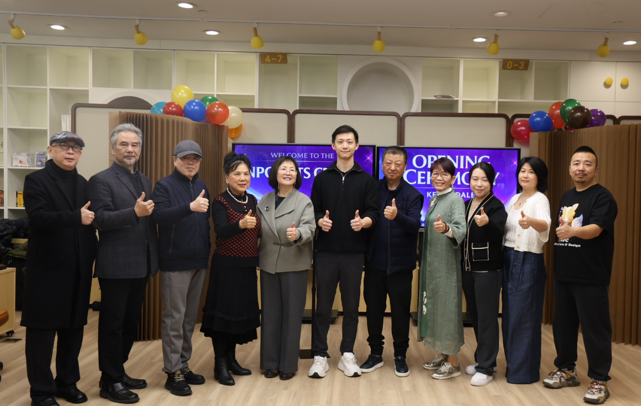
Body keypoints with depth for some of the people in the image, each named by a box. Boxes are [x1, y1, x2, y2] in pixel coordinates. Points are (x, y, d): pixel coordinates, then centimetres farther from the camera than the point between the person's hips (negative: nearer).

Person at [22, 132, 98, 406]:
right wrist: (76, 217, -25)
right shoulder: (36, 180, -3)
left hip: (78, 270, 5)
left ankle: (67, 382, 27)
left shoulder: (83, 183, 14)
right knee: (42, 330, 3)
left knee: (74, 328, 12)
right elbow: (38, 217, -19)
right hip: (48, 268, -5)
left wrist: (92, 256, 7)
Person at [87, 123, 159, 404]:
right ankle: (110, 382, 15)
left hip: (141, 265, 7)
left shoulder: (145, 181, 15)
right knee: (112, 324, 4)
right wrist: (134, 212, -29)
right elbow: (100, 220, -16)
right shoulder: (101, 180, -6)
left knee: (130, 322, 15)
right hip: (116, 266, -7)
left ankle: (119, 371, 29)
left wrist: (154, 259, 12)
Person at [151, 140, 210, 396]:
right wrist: (190, 207, -32)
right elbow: (159, 216, -20)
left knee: (190, 316, 12)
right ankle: (172, 372, 8)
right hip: (175, 262, -6)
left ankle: (183, 364, 23)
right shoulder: (164, 185, -4)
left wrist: (207, 252, 14)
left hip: (199, 262, 6)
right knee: (174, 317, -1)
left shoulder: (201, 187, 13)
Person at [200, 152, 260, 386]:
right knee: (223, 312, -1)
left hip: (248, 266, 6)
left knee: (241, 312, 12)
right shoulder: (220, 202, -10)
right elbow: (221, 231, -26)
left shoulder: (252, 201, 8)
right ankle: (220, 365, 10)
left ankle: (231, 359, 25)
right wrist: (241, 224, -43)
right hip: (226, 265, -6)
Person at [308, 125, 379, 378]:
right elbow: (315, 211, 8)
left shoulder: (366, 180, 5)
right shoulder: (322, 178, 8)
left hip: (354, 252, 0)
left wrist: (363, 222, -21)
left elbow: (373, 213, 0)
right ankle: (320, 356, 13)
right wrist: (320, 221, -14)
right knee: (323, 305, 3)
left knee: (351, 305, 7)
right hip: (326, 251, 0)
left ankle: (347, 355, 20)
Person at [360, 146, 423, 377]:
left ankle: (400, 356, 23)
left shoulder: (412, 195, -2)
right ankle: (376, 354, 25)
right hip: (374, 262, 2)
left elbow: (415, 225, -16)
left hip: (400, 263, -2)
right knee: (373, 308, 10)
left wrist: (398, 216, -33)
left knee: (400, 311, 7)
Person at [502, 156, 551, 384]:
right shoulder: (514, 199, 12)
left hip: (528, 262, -7)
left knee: (523, 316, -1)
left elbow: (545, 224, -33)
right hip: (509, 260, 8)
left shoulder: (540, 200, -12)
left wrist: (531, 221, -53)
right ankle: (513, 364, 26)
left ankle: (524, 371, 11)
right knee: (510, 314, 13)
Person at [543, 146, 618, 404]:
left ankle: (600, 380, 13)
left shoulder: (603, 197, -9)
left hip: (591, 279, -7)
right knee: (563, 324, 13)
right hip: (563, 276, 7)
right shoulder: (566, 197, 14)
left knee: (595, 329, 0)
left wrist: (572, 231, -42)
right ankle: (566, 370, 28)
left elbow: (595, 229, -24)